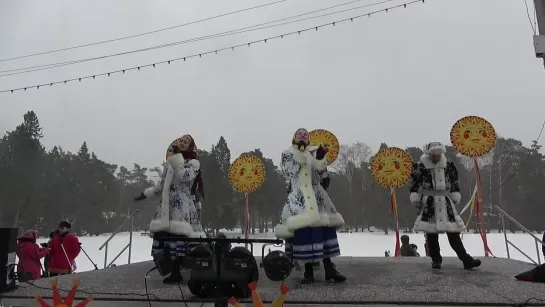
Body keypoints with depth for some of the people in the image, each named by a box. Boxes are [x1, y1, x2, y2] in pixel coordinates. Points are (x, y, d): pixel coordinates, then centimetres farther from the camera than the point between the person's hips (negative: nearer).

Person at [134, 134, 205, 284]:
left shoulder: (193, 162, 3)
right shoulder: (171, 161, 21)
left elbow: (184, 177, -18)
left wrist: (178, 157, -12)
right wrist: (146, 193, 22)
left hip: (181, 205, -6)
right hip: (167, 204, 6)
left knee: (177, 237, -15)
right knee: (166, 237, 0)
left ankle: (176, 272, -9)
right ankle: (175, 271, 6)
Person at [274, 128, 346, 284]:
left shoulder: (314, 153, 13)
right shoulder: (287, 154, 9)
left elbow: (323, 176, 5)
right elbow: (288, 173, -10)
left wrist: (320, 160, -11)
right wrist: (298, 152, -11)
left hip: (316, 196, 3)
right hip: (298, 198, -2)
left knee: (325, 228, -1)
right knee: (303, 231, -7)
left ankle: (329, 268, 7)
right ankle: (308, 271, 3)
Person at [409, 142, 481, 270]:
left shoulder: (448, 165, 6)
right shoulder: (421, 166, -4)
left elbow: (455, 180, 17)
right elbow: (413, 182, 2)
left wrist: (455, 197, 11)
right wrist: (415, 199, -2)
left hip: (445, 202, 2)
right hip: (429, 203, -2)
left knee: (453, 233, -1)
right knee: (431, 233, 2)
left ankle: (467, 260, 1)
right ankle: (436, 260, 14)